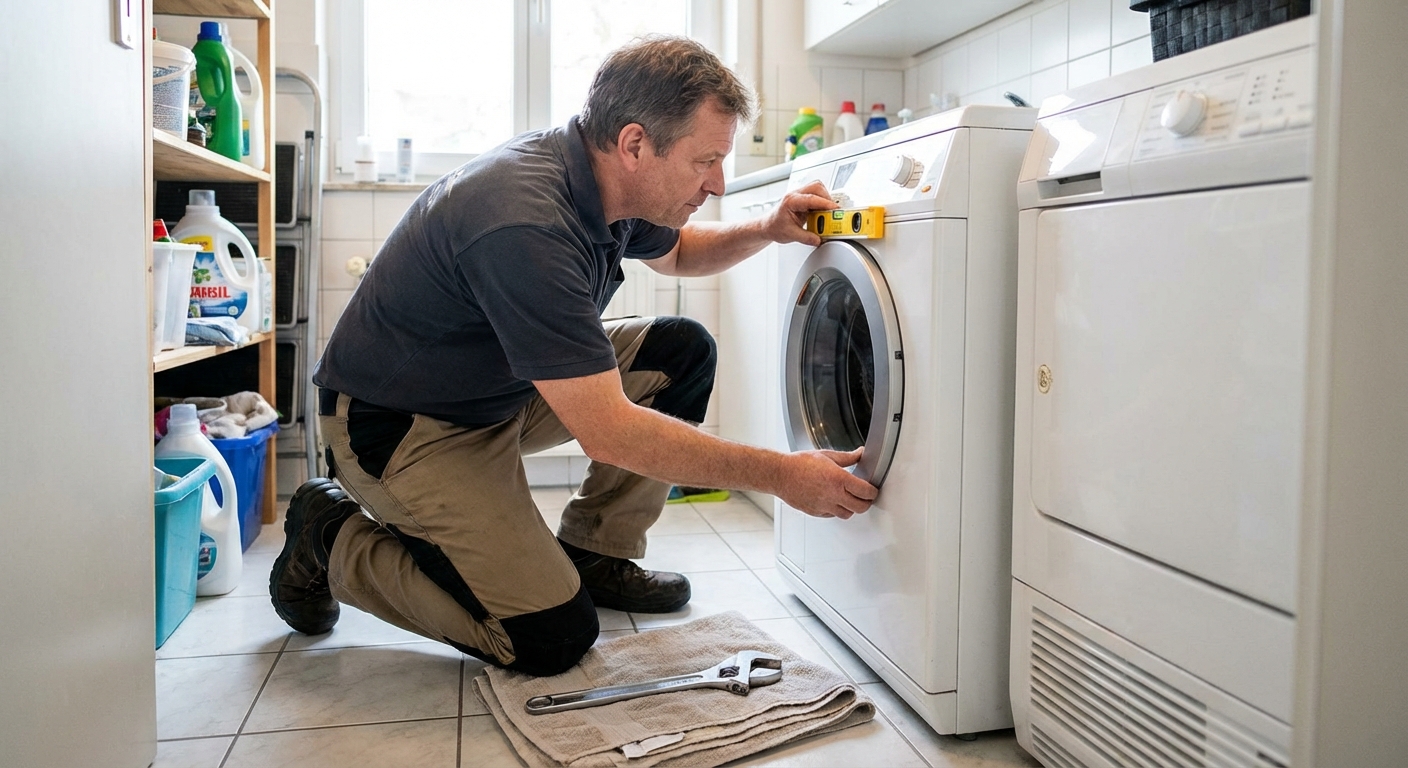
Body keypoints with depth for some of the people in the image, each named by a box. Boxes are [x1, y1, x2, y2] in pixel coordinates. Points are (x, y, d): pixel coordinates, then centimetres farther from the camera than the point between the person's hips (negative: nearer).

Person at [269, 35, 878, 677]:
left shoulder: (608, 184, -6)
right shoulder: (524, 224, -35)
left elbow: (676, 252, 18)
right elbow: (609, 432, -34)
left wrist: (766, 232, -2)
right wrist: (781, 475, -28)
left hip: (501, 388, 9)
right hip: (400, 425, -9)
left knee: (683, 352, -2)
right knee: (553, 638, -13)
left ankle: (593, 555, 9)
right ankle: (333, 538, 4)